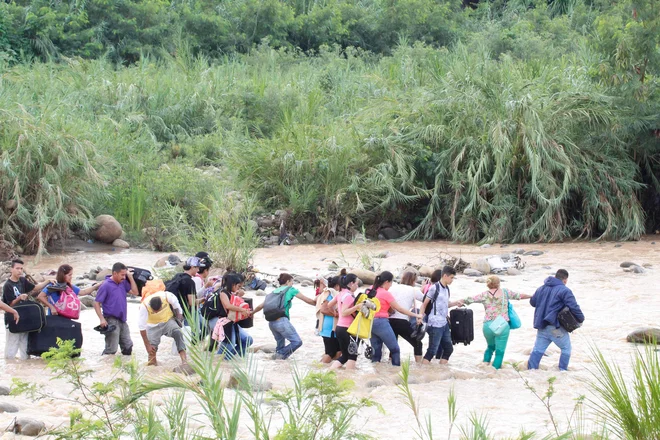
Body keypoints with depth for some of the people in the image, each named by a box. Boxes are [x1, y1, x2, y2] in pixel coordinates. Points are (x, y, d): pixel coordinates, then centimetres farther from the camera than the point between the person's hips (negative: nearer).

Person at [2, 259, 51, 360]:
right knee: (11, 350, -7)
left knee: (25, 347, 12)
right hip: (12, 320, -7)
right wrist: (19, 297, -30)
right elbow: (11, 304, -12)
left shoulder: (23, 281, 7)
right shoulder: (8, 285, -12)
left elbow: (35, 288, 16)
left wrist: (47, 281, 5)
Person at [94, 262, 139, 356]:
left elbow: (135, 292, 9)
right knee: (111, 350, -8)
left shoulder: (123, 283, 7)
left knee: (128, 346, 15)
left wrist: (130, 277, 1)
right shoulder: (106, 285, -12)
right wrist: (102, 319, -20)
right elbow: (96, 303, -11)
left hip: (122, 320, 7)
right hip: (111, 321, -7)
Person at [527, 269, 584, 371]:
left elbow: (532, 302, 25)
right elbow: (574, 307, -16)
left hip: (541, 326, 6)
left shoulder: (541, 289, 12)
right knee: (566, 348, 9)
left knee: (538, 349, 11)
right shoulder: (564, 291, -10)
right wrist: (581, 319, -2)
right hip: (555, 327, -6)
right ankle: (563, 370, 8)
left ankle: (531, 369, 6)